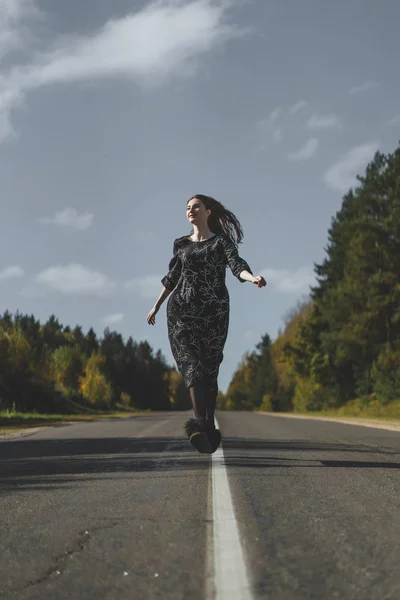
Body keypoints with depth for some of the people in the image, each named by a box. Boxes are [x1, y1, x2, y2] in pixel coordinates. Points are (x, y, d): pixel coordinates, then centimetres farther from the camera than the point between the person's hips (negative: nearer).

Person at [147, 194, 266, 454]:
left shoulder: (221, 241, 9)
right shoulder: (181, 244, 19)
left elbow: (237, 265, -8)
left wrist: (253, 278, -29)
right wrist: (156, 306, 32)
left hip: (213, 310, -2)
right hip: (182, 310, 2)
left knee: (209, 368, -4)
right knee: (191, 363, -16)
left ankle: (209, 426, 2)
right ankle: (199, 422, -28)